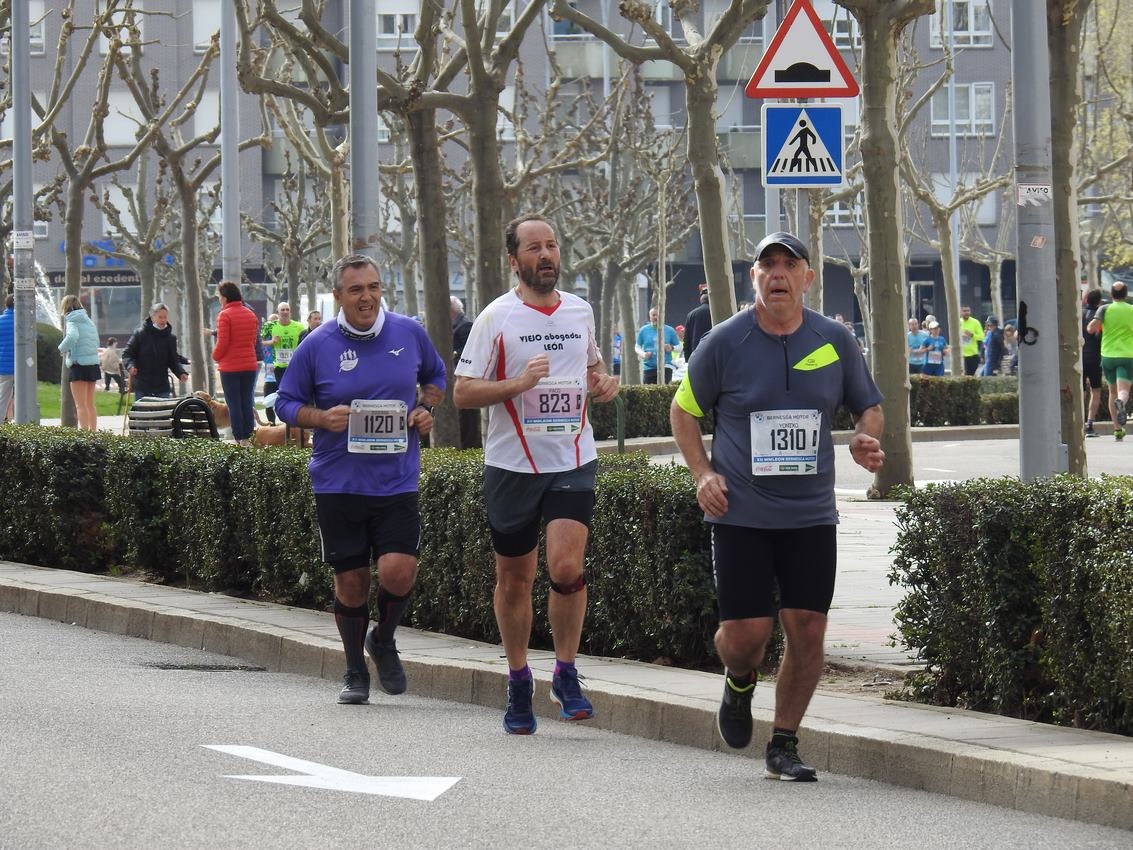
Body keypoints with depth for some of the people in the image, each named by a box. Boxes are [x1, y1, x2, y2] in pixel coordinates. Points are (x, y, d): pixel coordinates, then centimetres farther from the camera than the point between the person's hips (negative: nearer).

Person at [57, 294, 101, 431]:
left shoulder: (72, 321, -8)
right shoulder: (88, 321, 14)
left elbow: (72, 336, -29)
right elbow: (96, 342, 13)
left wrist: (63, 348, -11)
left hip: (79, 365, -7)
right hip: (93, 364, 7)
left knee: (81, 405, -6)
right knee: (90, 404, 16)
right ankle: (93, 431, 19)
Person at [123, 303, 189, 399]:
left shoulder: (170, 338, 5)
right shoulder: (140, 334, -4)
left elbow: (174, 360, 7)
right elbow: (127, 353, -1)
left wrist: (181, 373, -12)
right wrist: (130, 366, -21)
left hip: (162, 387, 2)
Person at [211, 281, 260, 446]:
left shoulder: (225, 315, -11)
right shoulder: (251, 315, 8)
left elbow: (222, 343, -13)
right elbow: (253, 341, 12)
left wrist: (216, 356, 4)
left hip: (230, 366, -5)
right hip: (250, 366, 5)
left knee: (234, 403, -1)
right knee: (247, 403, 9)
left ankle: (239, 439, -2)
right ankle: (247, 439, 9)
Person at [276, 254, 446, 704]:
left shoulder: (410, 334, 2)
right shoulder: (317, 345, -4)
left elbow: (436, 376, 20)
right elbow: (286, 403, 5)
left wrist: (425, 409, 1)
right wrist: (323, 418, -14)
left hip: (397, 479, 0)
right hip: (338, 481, 0)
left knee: (398, 571, -14)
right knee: (350, 581, 6)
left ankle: (383, 640, 17)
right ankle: (355, 673, 25)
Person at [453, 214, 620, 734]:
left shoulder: (579, 311, 8)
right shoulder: (496, 317, -4)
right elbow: (462, 393, -6)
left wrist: (603, 382, 4)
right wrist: (518, 383, -21)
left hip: (573, 461, 2)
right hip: (513, 464, -2)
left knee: (566, 566, -15)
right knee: (514, 577, 7)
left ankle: (566, 676, 1)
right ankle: (518, 684, 23)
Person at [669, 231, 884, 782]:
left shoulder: (835, 341, 3)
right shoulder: (724, 342, -3)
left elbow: (869, 406, 17)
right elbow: (683, 411, 9)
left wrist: (865, 439, -6)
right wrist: (703, 474, -4)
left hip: (811, 514, 2)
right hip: (740, 513, -2)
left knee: (807, 629, -4)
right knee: (746, 633, -7)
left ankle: (784, 746, 11)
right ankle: (739, 685, 30)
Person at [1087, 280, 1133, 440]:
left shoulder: (1105, 309, -1)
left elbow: (1092, 328, -13)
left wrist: (1090, 326, 10)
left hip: (1108, 355, 1)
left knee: (1113, 392, 15)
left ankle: (1117, 429, 15)